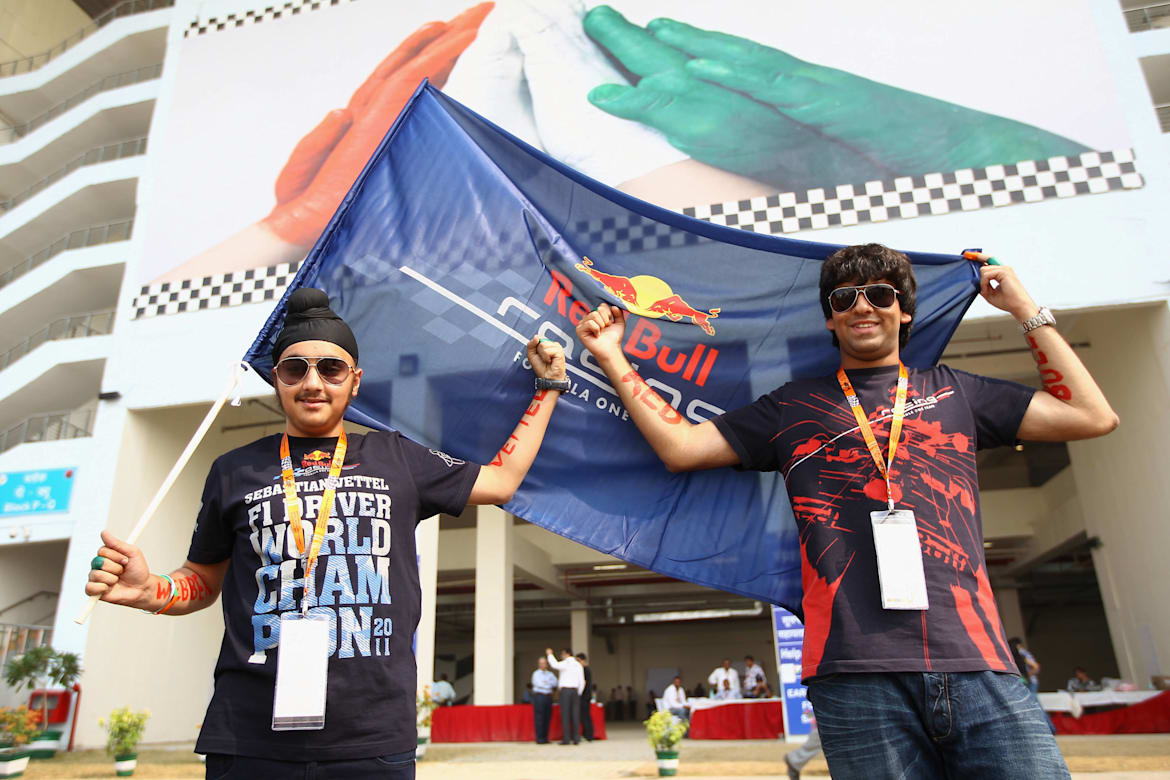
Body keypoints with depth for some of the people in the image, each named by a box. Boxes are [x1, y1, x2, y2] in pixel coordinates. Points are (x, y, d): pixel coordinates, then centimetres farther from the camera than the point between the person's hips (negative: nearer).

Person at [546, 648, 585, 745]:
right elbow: (582, 682, 12)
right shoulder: (579, 665, 13)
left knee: (565, 715, -3)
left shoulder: (565, 663, -5)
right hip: (575, 691, 5)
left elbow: (554, 664, -24)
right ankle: (576, 739, 1)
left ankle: (566, 739, -5)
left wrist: (550, 654, -10)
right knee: (575, 715, 4)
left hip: (565, 690, -5)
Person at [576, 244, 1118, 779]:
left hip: (976, 670, 2)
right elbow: (680, 447, 12)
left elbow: (1092, 417, 18)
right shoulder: (793, 406, 16)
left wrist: (1025, 309, 20)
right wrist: (611, 357, 11)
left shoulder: (953, 392, 19)